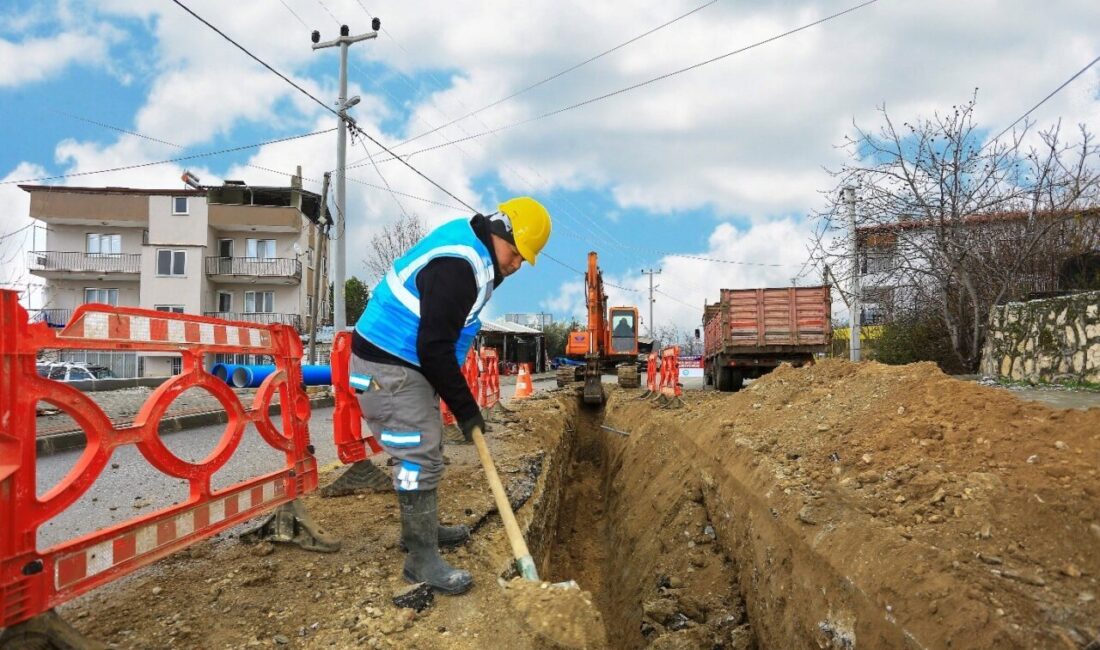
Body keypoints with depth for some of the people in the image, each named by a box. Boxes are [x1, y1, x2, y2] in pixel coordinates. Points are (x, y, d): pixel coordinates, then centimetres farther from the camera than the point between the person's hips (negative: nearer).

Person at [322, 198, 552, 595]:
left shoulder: (472, 254, 7)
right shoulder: (455, 266, -26)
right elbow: (434, 348, -26)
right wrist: (465, 408, -18)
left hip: (408, 363, 11)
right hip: (387, 367, -11)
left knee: (428, 448, 19)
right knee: (420, 457, -7)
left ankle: (420, 529, 36)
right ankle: (422, 559, 4)